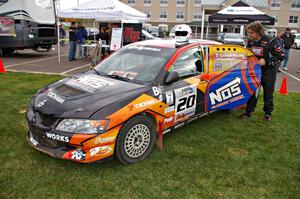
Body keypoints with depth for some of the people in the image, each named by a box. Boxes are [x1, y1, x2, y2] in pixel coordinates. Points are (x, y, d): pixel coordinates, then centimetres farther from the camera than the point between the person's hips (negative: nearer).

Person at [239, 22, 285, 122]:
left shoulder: (270, 42, -20)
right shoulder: (250, 41, -4)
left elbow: (281, 55, -15)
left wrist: (266, 61, -24)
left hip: (268, 71, -4)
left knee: (268, 93, 8)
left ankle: (268, 113, 24)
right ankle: (249, 111, 17)